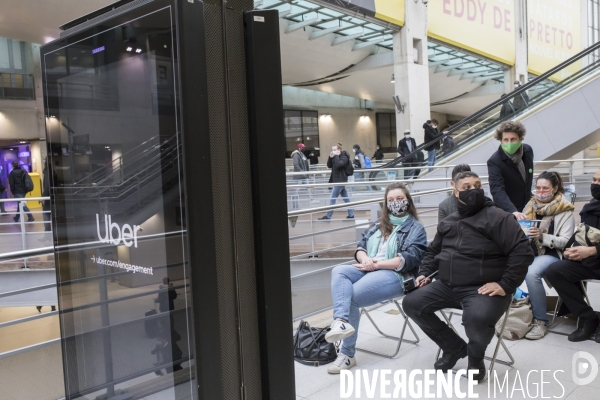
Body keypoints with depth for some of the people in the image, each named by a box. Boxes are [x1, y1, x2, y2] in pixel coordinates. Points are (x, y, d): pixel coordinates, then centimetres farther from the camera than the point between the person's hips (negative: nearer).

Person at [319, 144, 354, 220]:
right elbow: (329, 166, 9)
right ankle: (351, 214, 14)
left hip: (340, 181, -9)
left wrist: (336, 156, -18)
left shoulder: (344, 157, -12)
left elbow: (338, 164, -29)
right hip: (338, 180, 9)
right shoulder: (336, 157, 14)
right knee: (346, 199, 10)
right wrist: (330, 157, -5)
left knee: (332, 199, -6)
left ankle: (328, 216, -1)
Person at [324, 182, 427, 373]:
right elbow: (360, 247, 17)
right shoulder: (379, 225, 25)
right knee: (339, 271, -24)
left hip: (394, 275, -6)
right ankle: (341, 321, -44)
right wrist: (365, 259, -8)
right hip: (369, 270, 6)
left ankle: (347, 353, -13)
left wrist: (377, 264, -15)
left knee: (351, 297, -25)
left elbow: (409, 259, -9)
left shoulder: (415, 228, 6)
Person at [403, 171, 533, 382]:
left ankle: (475, 356, 4)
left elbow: (523, 251, -14)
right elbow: (433, 251, 27)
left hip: (482, 289, -7)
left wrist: (505, 285, -19)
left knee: (476, 319, -36)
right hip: (447, 286, 7)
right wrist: (424, 273, 10)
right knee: (411, 303, -3)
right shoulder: (447, 222, 15)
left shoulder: (497, 217, -7)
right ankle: (455, 347, 13)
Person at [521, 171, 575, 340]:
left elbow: (565, 241, -8)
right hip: (529, 251, 4)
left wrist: (542, 236, -24)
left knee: (531, 273, -35)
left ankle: (540, 321, -19)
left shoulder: (565, 211, 0)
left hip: (551, 255, -4)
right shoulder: (531, 206, 13)